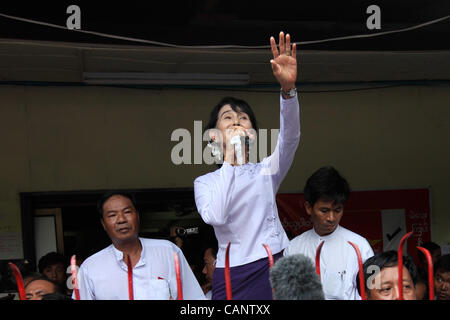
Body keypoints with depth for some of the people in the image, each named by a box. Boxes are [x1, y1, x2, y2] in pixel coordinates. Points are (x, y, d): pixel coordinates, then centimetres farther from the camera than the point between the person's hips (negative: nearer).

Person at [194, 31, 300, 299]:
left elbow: (291, 137, -8)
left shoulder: (266, 170, 11)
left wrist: (288, 87, -25)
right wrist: (229, 157, -9)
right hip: (231, 275, 0)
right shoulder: (205, 182, 8)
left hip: (275, 267, 1)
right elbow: (215, 217, -13)